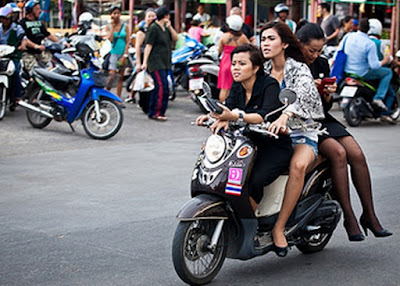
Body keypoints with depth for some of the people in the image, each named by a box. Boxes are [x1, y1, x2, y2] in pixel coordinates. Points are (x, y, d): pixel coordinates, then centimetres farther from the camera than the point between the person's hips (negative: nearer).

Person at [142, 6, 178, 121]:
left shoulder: (165, 28, 16)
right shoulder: (153, 28, -9)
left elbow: (175, 38, 11)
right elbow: (148, 45, -13)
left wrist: (169, 26, -2)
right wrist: (145, 62, -18)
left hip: (165, 63, 9)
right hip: (156, 62, -9)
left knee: (157, 88, 9)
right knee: (162, 87, -16)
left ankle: (152, 113, 14)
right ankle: (158, 113, -14)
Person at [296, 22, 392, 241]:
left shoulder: (321, 64, 11)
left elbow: (325, 107, 16)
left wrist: (328, 96, -6)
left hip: (320, 118, 6)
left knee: (357, 154, -15)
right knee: (338, 153, -27)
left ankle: (369, 214, -5)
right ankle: (348, 216, -21)